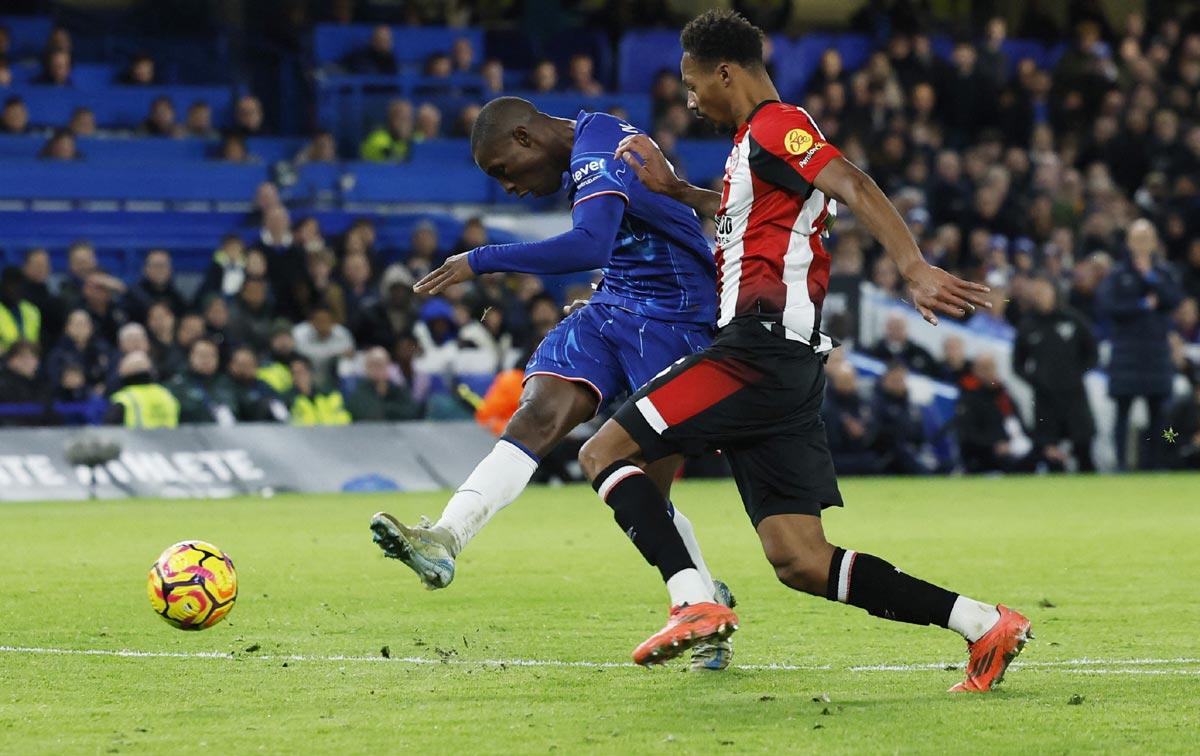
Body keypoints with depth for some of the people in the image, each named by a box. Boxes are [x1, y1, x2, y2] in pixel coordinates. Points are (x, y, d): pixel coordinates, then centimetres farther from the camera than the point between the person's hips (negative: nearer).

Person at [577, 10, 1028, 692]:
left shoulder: (776, 126, -5)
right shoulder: (756, 140, 24)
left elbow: (854, 187, -22)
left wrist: (915, 269, -36)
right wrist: (674, 189, 40)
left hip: (760, 348, -10)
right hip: (788, 365, 10)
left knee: (604, 452, -8)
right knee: (800, 562, 2)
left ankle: (695, 602, -22)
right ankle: (983, 624, -2)